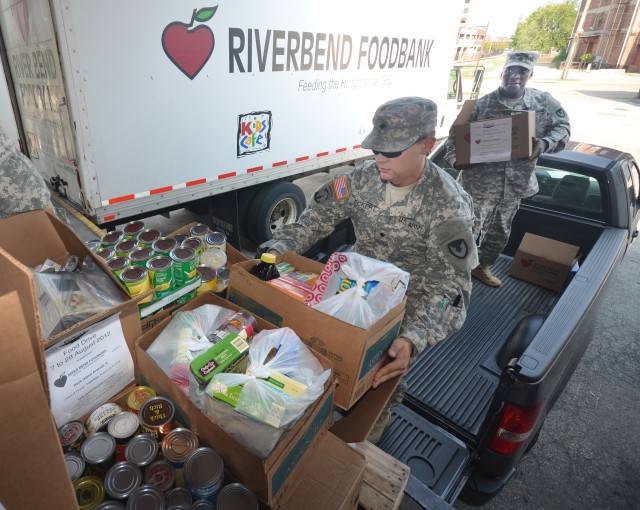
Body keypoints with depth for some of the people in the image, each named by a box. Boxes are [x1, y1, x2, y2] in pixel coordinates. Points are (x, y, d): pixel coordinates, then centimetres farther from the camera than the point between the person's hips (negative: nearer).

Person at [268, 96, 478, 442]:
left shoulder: (448, 204, -26)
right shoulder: (364, 177, -12)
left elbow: (449, 286, -30)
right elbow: (317, 218, -9)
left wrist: (412, 340, -46)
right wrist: (278, 251, -27)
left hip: (411, 297, -4)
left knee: (384, 372, -8)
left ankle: (367, 437, 27)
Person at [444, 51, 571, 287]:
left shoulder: (544, 102, -1)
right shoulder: (481, 105, -11)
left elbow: (563, 126, 9)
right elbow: (455, 137, -6)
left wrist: (546, 143, -12)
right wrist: (456, 159, -24)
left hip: (515, 184, 5)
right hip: (480, 182, -4)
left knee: (499, 232, 19)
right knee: (468, 231, 0)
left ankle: (482, 266, 42)